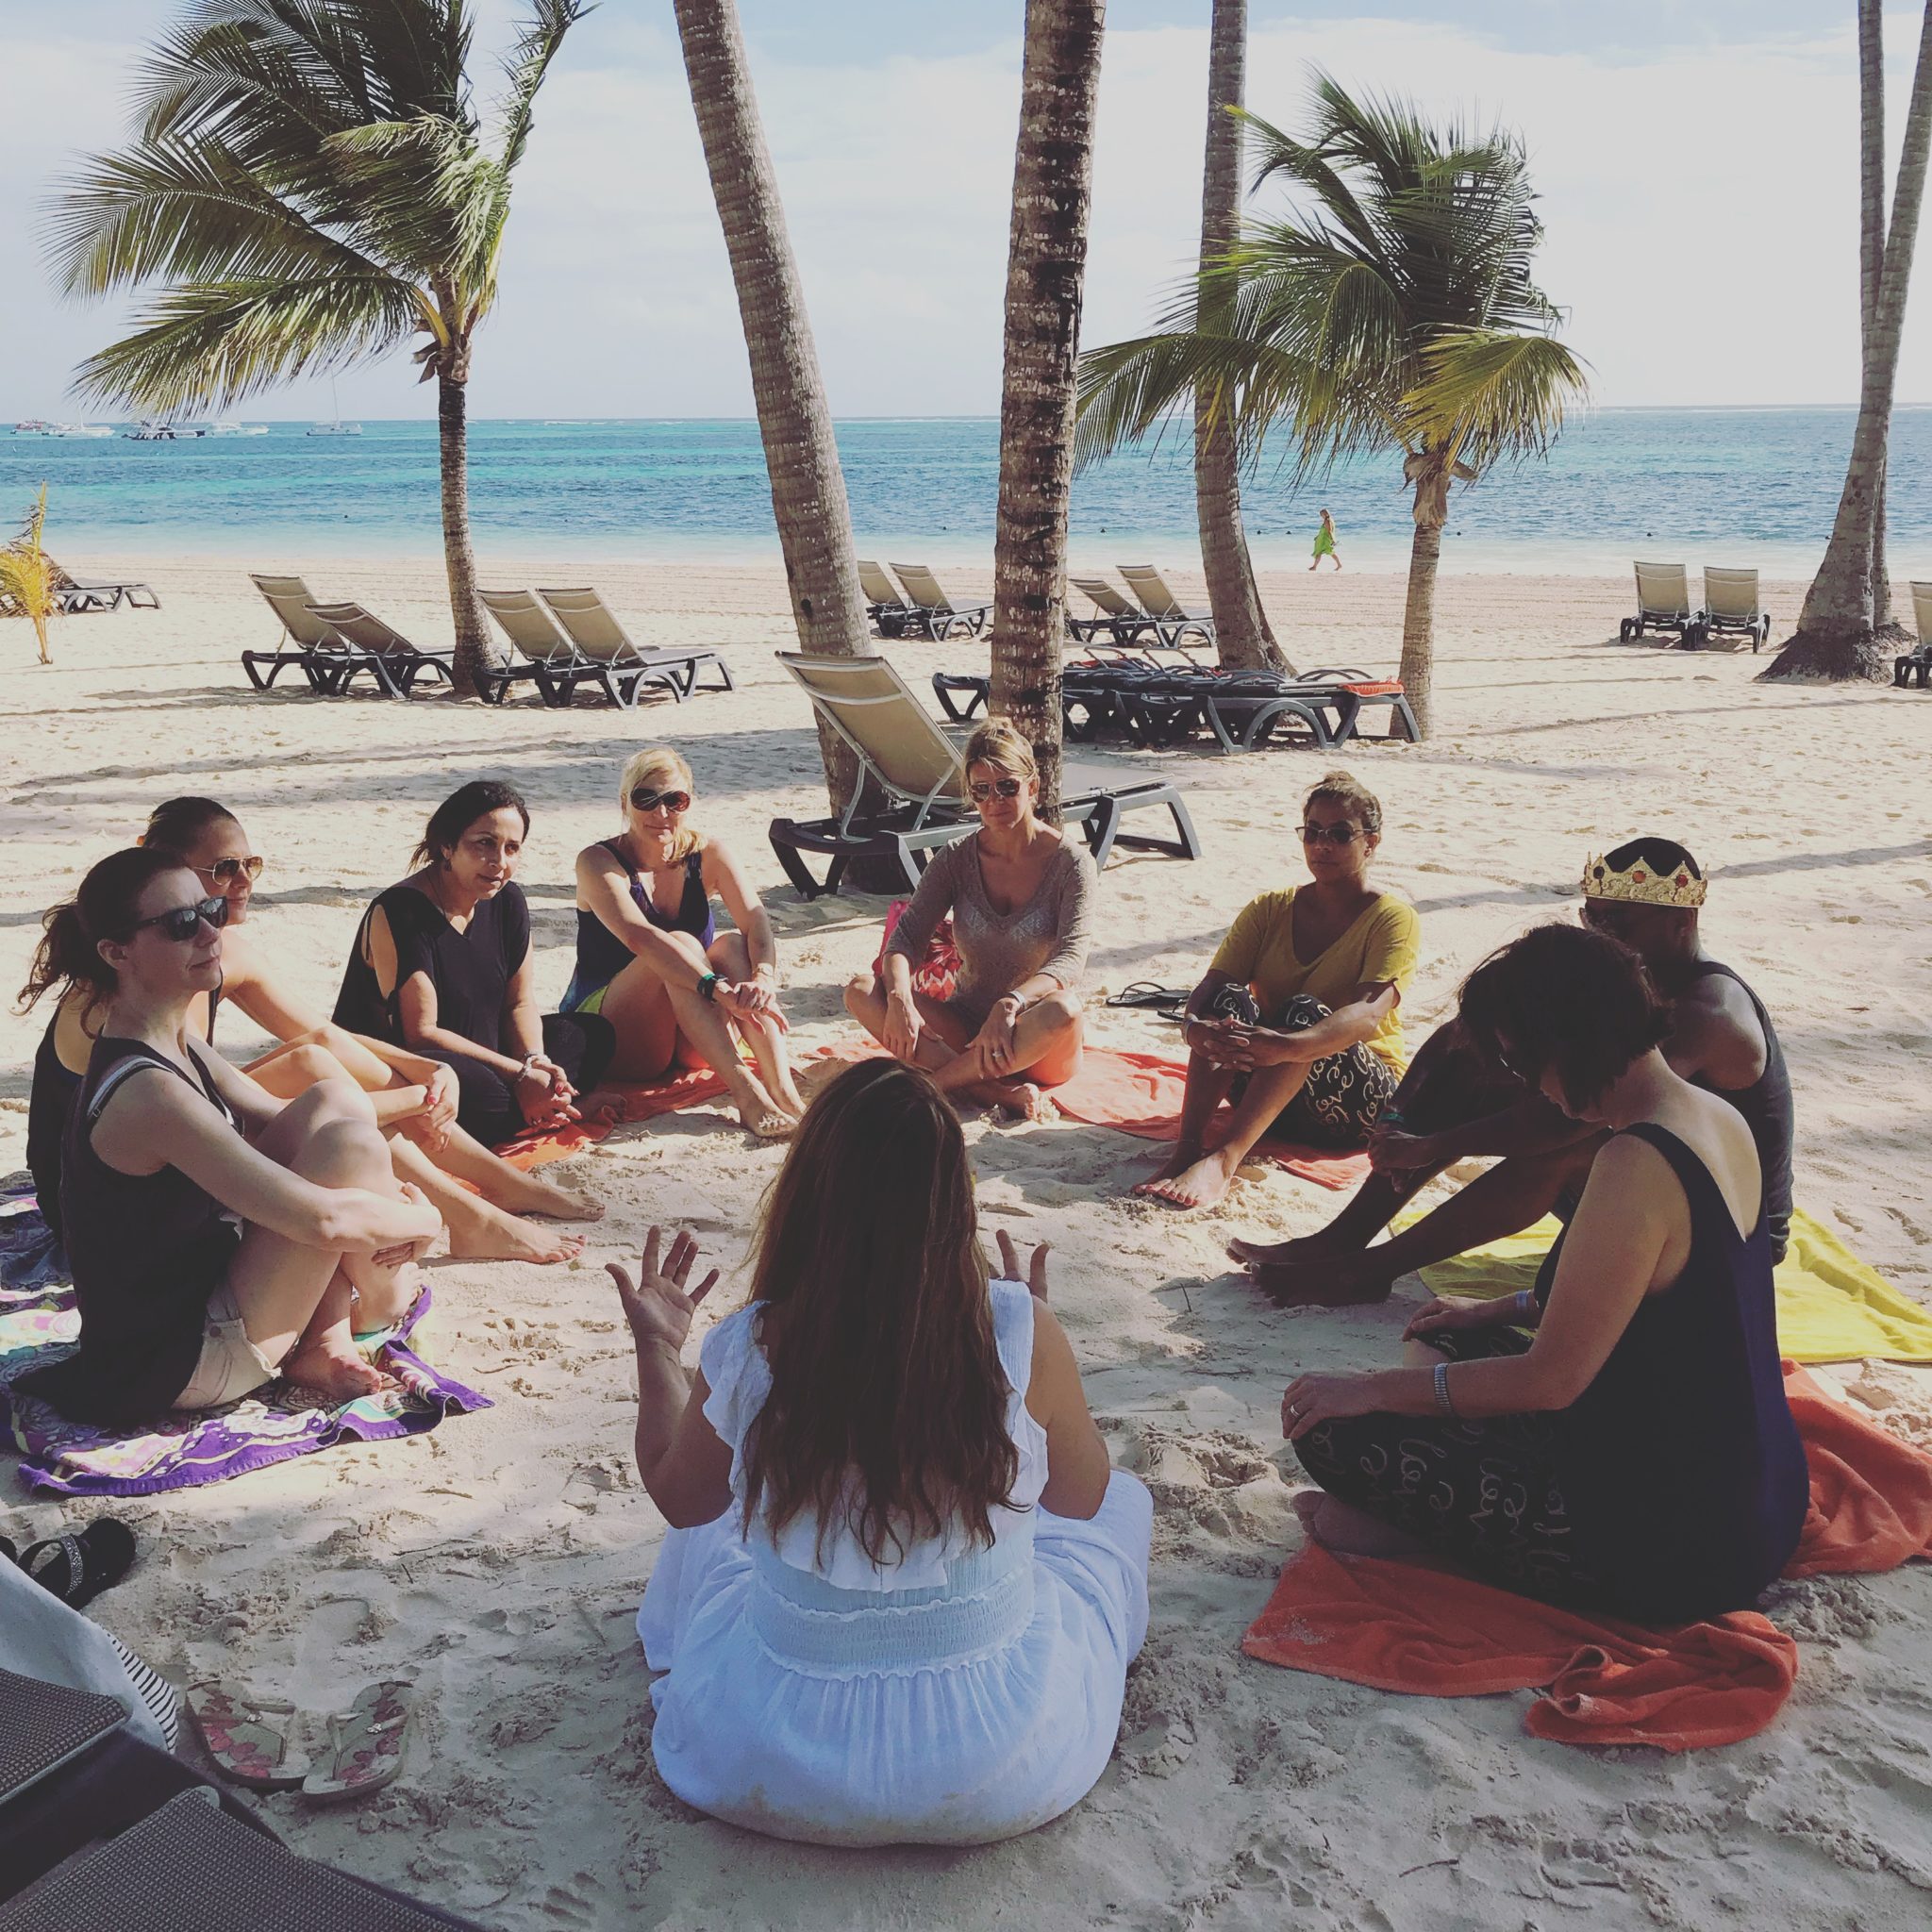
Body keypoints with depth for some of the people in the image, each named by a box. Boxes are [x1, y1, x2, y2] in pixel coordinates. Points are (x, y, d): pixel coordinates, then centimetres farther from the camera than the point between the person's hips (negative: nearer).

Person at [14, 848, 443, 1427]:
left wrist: (384, 1190, -3)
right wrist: (422, 1219, -12)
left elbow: (279, 1118, 16)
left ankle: (325, 1344, 2)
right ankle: (379, 1303, 10)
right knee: (350, 1143, -20)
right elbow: (323, 1220, -31)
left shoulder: (176, 1046, 4)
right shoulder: (146, 1092, -27)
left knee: (336, 1102, 1)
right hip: (177, 1364, -10)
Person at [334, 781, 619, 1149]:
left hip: (477, 1056, 9)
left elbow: (520, 1003, 5)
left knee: (593, 1033, 7)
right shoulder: (399, 912, -21)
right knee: (462, 1080, -40)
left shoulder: (506, 901, 2)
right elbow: (420, 1033, -23)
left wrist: (536, 1062, -17)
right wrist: (520, 1074, -24)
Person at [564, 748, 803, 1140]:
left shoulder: (707, 855, 0)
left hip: (690, 1042, 4)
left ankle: (781, 1089, -39)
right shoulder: (598, 862, -12)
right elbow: (638, 936, -31)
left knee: (733, 945, -24)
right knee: (678, 945, -29)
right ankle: (744, 1089, -44)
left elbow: (757, 924, -16)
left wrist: (763, 978, -39)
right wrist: (717, 987, -44)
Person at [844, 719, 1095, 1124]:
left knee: (1062, 1011, -39)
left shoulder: (1068, 861, -8)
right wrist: (900, 998, -29)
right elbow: (906, 938, -7)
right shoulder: (956, 860, 2)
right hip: (967, 1026, 4)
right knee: (861, 992, -20)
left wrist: (1011, 1004, -40)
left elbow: (1070, 959, -21)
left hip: (1030, 1040, -3)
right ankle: (1000, 1094, -32)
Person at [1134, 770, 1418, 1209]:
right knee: (1229, 999, -24)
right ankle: (1187, 1149, -38)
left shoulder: (1393, 918, -7)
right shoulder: (1269, 910, 6)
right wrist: (1197, 1029, -35)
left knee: (1306, 1012, -33)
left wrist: (1287, 1046, -46)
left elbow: (1369, 1013, -26)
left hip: (1362, 1099, -3)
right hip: (1264, 1090, 3)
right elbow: (1208, 988, -9)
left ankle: (1224, 1159, -47)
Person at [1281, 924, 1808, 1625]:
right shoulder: (1720, 1120, 2)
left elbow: (1551, 1379, -22)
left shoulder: (1636, 1166, -27)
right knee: (1446, 1344, 23)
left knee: (1333, 1427, -11)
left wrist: (1373, 1388, -12)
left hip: (1666, 1551, -10)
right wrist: (1504, 1310, 23)